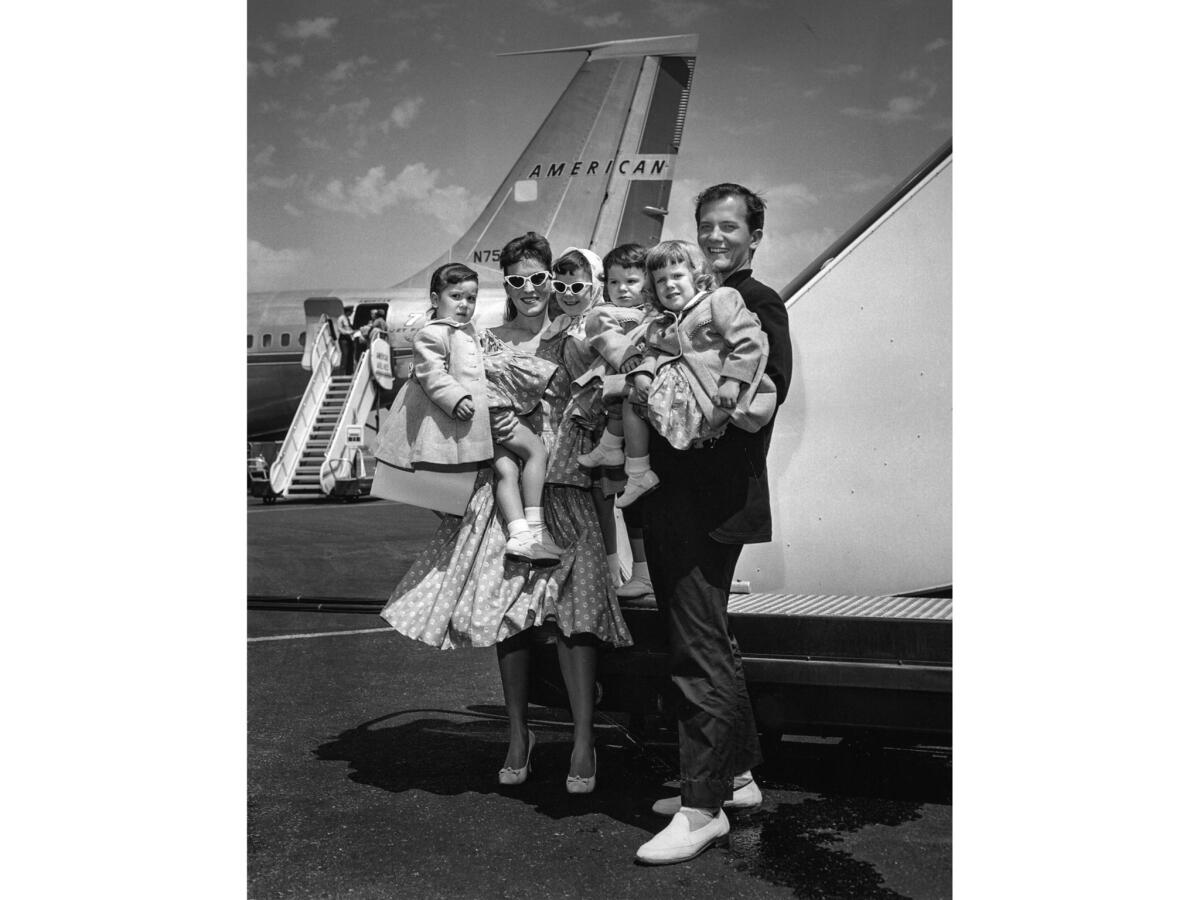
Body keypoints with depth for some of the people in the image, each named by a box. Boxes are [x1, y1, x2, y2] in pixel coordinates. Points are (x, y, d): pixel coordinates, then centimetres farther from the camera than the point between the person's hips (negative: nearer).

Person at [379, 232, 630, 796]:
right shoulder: (487, 341, 11)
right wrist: (491, 421, -7)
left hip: (562, 483, -2)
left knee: (572, 601, -11)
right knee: (506, 607, 4)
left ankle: (583, 741, -4)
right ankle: (518, 734, 18)